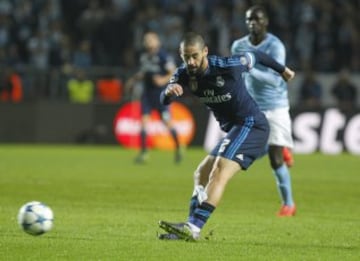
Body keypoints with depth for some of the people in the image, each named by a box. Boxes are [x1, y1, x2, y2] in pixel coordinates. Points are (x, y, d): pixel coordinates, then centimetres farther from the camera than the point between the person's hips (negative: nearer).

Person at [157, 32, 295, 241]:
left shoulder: (227, 66, -19)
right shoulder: (184, 74, -3)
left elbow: (254, 56, -1)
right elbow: (164, 100, -15)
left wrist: (282, 70, 16)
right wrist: (169, 92, -41)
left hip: (251, 124, -9)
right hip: (233, 129, 9)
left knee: (219, 173, -23)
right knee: (202, 175, 11)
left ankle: (193, 227, -34)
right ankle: (191, 230, 8)